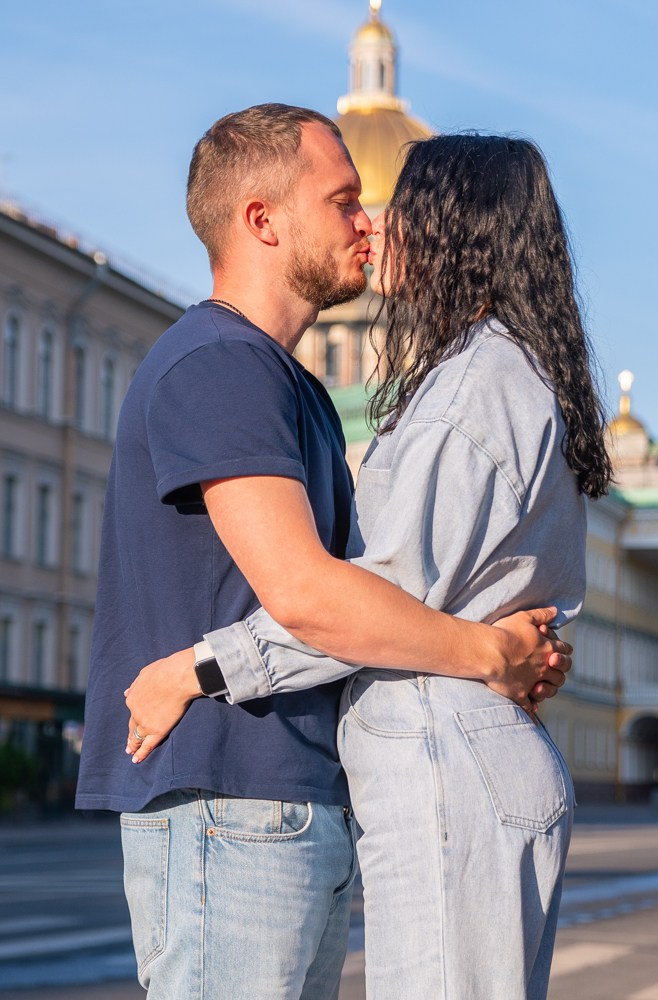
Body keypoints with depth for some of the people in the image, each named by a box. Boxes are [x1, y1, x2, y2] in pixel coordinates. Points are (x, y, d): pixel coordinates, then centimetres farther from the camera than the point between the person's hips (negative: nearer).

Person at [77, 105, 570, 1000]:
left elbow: (349, 588, 21)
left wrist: (516, 649, 5)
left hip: (304, 806, 10)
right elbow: (301, 592, -24)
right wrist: (490, 653, -11)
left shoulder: (294, 388, 20)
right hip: (226, 805, -10)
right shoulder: (214, 367, -13)